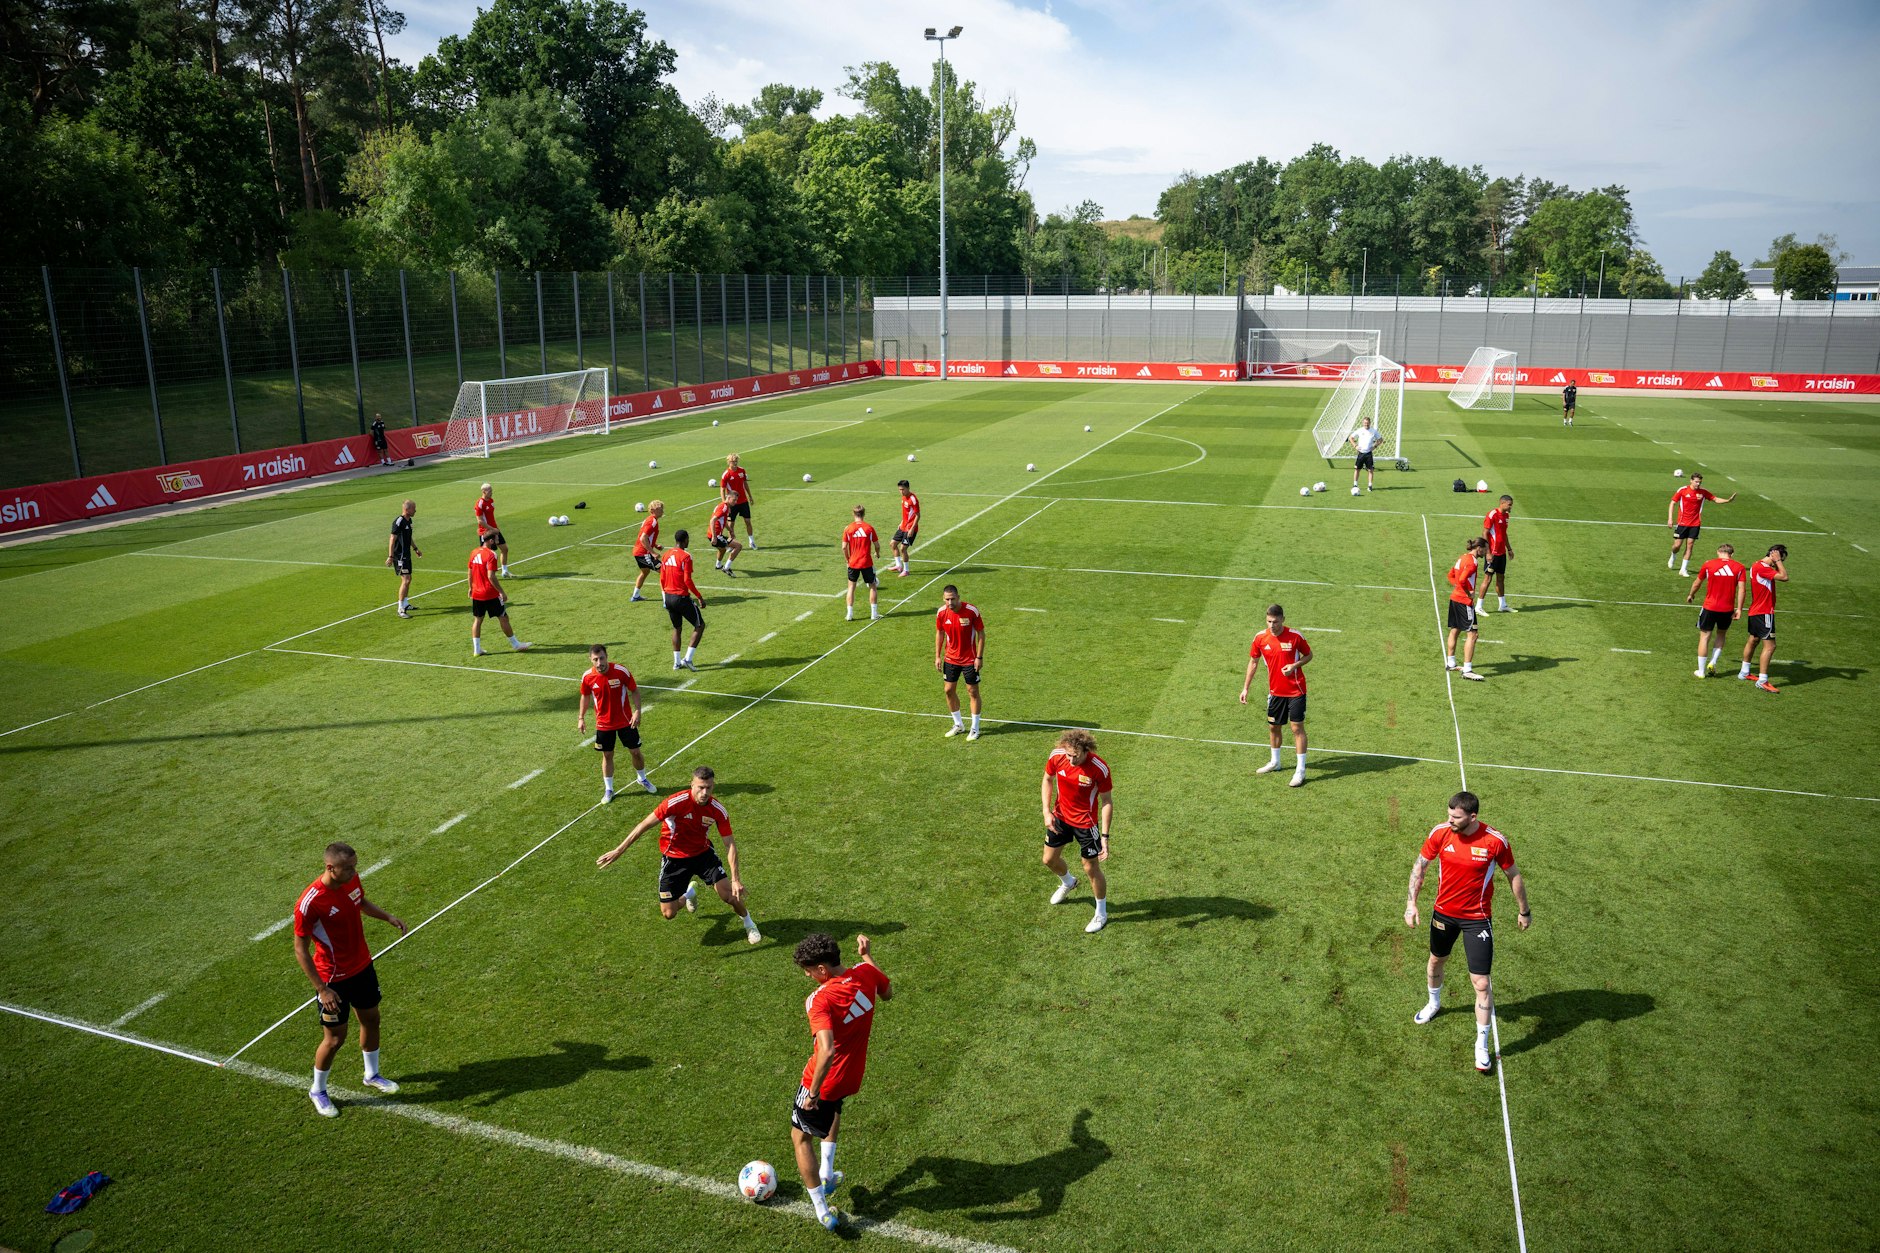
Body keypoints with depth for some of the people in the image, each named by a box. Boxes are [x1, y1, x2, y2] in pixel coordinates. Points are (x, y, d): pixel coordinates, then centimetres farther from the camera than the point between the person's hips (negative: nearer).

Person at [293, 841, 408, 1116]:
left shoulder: (352, 879, -10)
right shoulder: (309, 903, -31)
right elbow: (300, 950, -21)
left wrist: (388, 916, -3)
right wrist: (321, 990, -22)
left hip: (363, 966, 7)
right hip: (334, 979, -7)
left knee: (371, 1019, 21)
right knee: (335, 1038, 6)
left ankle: (372, 1075, 45)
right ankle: (317, 1091, 34)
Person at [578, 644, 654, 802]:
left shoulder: (621, 671, -19)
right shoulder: (587, 677, -12)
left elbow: (635, 691, -7)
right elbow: (585, 696, 7)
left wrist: (637, 711, -18)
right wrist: (581, 718, 6)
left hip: (625, 721, -1)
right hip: (603, 723, 1)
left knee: (635, 752, 9)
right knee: (607, 755, 10)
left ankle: (643, 779, 36)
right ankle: (608, 790, 26)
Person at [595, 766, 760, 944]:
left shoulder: (718, 810, -19)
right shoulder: (676, 802, -28)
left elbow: (730, 844, -14)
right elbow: (645, 825, -20)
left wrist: (735, 879, -22)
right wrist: (618, 850, -18)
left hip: (703, 853, 1)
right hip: (674, 857, -1)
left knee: (729, 894, -14)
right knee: (668, 914, 0)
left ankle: (748, 923, 20)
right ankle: (690, 892, 37)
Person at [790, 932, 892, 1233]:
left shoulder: (819, 1000, -32)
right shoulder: (865, 973, -14)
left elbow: (827, 1052, -41)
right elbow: (888, 993, 10)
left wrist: (813, 1092, -28)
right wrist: (866, 955, 15)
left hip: (824, 1079, -6)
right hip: (853, 1076, 7)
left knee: (800, 1137, 18)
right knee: (834, 1105, 40)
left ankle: (823, 1212, 19)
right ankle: (826, 1175, 40)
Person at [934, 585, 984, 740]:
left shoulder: (971, 611, -19)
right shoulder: (942, 613, -8)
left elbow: (981, 634, -11)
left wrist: (979, 657, -14)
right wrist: (937, 656, 4)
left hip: (970, 660, -4)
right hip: (950, 659, 4)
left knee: (973, 692, 3)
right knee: (949, 690, 9)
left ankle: (975, 729, 16)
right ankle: (958, 725, 28)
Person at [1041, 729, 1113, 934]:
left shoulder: (1099, 768, -28)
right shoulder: (1056, 756, -19)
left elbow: (1106, 801, -16)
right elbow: (1048, 780, 1)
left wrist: (1104, 836, -18)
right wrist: (1047, 811, -7)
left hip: (1086, 823, -4)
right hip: (1060, 817, 4)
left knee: (1091, 868, 4)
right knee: (1049, 859, 18)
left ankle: (1102, 913, 29)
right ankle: (1067, 882, 54)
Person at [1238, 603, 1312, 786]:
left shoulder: (1295, 636, -14)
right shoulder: (1260, 638, -4)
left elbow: (1309, 655, 1)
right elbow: (1253, 661, 8)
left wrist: (1295, 665, -19)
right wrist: (1246, 688, 7)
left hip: (1295, 690, -4)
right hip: (1275, 691, 4)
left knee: (1297, 727, -4)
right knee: (1273, 726, 14)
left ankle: (1300, 771, 2)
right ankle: (1275, 762, 35)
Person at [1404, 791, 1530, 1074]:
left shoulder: (1495, 841, -21)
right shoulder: (1439, 833, -14)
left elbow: (1513, 875, -3)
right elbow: (1420, 865, -1)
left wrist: (1524, 911, 8)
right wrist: (1411, 903, -8)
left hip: (1477, 919, -3)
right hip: (1443, 912, 3)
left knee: (1481, 983, -5)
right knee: (1436, 960, 25)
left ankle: (1482, 1045, 12)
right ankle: (1434, 1003, 56)